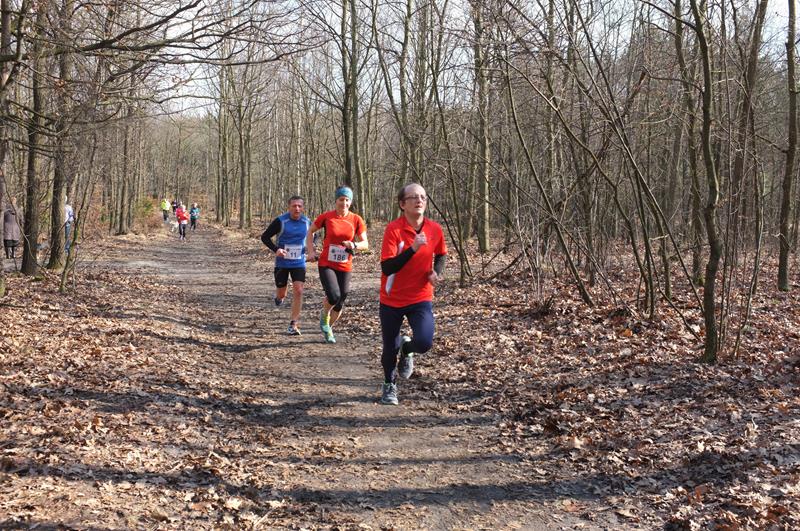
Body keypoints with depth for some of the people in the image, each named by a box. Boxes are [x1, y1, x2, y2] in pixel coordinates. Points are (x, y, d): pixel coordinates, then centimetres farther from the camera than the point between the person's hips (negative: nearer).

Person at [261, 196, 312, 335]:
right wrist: (276, 249, -22)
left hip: (299, 263, 1)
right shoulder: (280, 221, -12)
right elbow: (265, 237, -6)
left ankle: (293, 325, -6)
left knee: (298, 291, -14)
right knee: (281, 294, 8)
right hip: (282, 263, -1)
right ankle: (279, 295, 48)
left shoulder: (307, 222, -2)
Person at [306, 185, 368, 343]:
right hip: (326, 264, -2)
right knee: (334, 296, -22)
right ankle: (324, 316, 12)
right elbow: (310, 231, 9)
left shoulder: (356, 220, -3)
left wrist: (354, 245, -21)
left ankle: (328, 328, 36)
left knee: (340, 303, 9)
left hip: (345, 267, 2)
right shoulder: (326, 216, -6)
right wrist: (311, 251, -1)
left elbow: (365, 244, 0)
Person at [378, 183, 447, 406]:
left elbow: (441, 254, 17)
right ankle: (389, 385, 40)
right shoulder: (393, 229, -16)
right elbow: (387, 268, -24)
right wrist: (413, 249, -33)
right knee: (390, 347, 10)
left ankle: (406, 349, 19)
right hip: (392, 300, -2)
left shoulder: (435, 229, -4)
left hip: (421, 298, 2)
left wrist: (436, 272, -3)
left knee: (424, 343, -19)